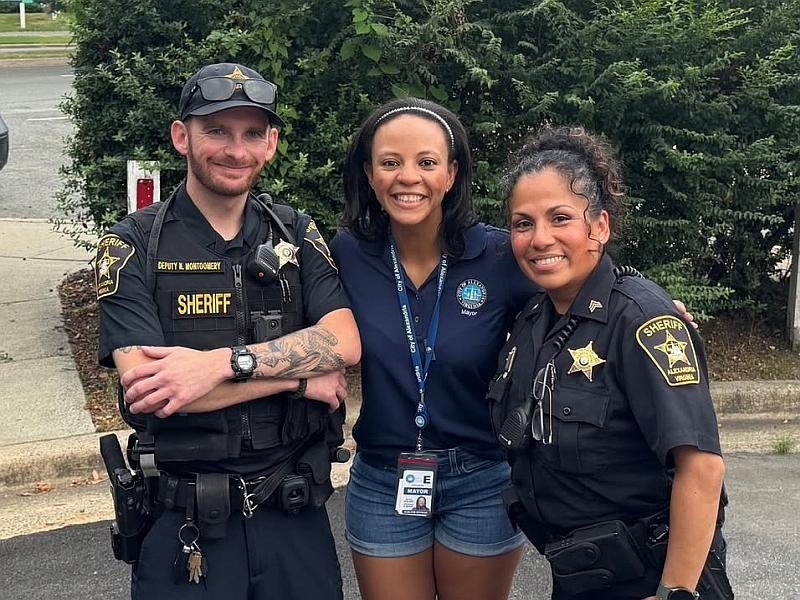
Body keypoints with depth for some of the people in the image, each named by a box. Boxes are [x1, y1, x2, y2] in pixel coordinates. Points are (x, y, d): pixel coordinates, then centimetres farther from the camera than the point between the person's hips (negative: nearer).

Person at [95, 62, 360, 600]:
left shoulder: (296, 234, 3)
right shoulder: (133, 245, -6)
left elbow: (345, 343, -11)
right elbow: (146, 387, -18)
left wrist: (220, 362, -24)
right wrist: (300, 377, -15)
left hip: (295, 512, 3)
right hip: (185, 522, -2)